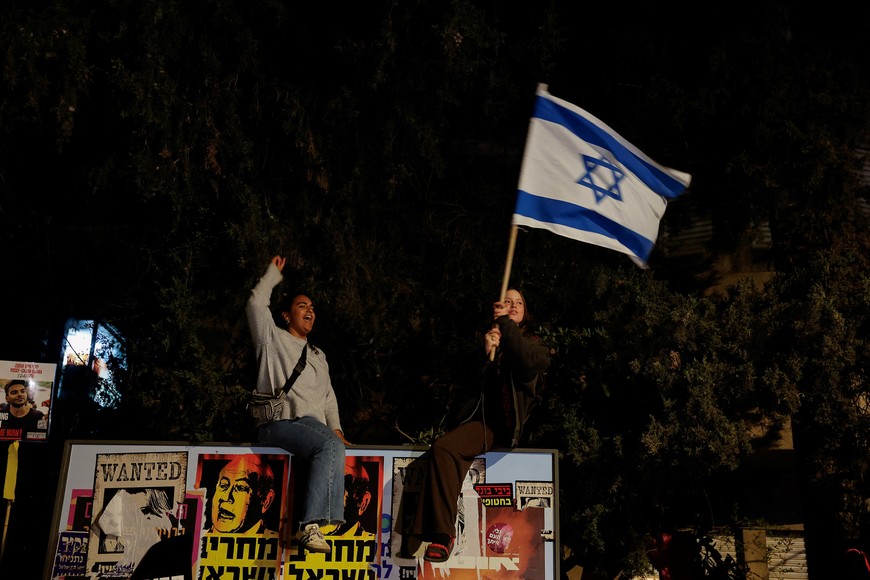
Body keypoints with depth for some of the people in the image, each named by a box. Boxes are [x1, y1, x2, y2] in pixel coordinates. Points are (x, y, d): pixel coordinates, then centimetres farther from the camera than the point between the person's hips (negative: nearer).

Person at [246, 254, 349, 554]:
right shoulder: (273, 338, 16)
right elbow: (256, 304, 3)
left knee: (333, 444, -31)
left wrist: (335, 426, 10)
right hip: (277, 422, -5)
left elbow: (328, 396, 26)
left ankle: (313, 524, -37)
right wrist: (274, 273, 15)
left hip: (312, 423, 5)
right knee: (330, 446, -33)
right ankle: (310, 525, -36)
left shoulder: (318, 356, 31)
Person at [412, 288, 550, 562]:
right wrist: (485, 353, -10)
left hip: (517, 426, -1)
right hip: (486, 420, 1)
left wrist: (506, 323, -10)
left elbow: (531, 361, -13)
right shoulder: (487, 339, 17)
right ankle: (443, 532, -27)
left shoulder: (534, 343, 11)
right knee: (443, 447, -24)